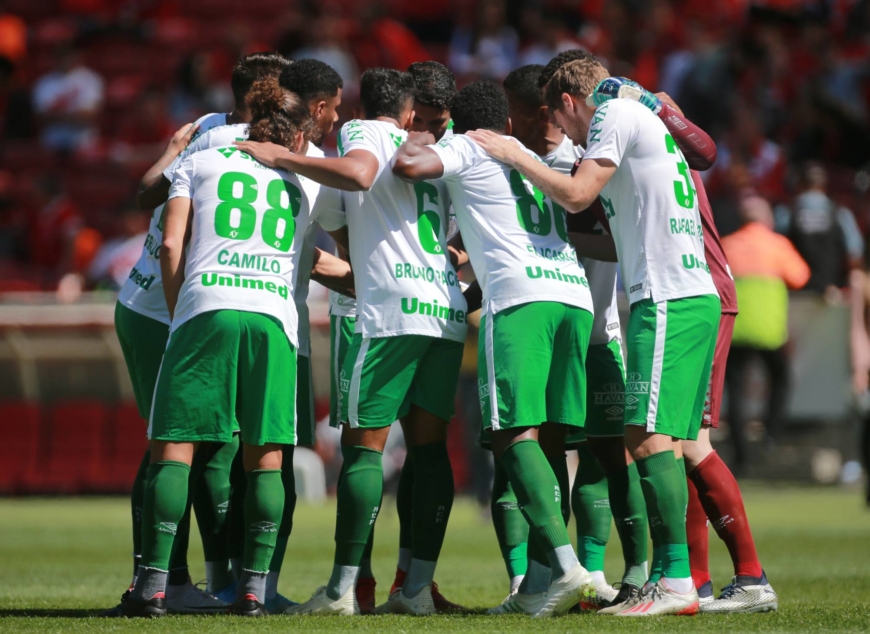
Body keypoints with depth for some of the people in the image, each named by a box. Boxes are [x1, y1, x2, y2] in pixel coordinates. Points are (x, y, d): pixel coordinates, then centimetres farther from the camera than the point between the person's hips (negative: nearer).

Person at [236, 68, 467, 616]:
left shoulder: (362, 133, 3)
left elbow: (358, 174, -19)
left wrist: (283, 158, -11)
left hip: (393, 311, -6)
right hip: (448, 310, 6)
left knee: (364, 444, -4)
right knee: (429, 446, 7)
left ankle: (343, 588, -6)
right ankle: (419, 587, 4)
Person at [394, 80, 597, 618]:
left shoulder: (466, 149, 9)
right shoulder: (535, 159, 30)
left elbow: (407, 165, -7)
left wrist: (417, 141, 16)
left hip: (519, 296, -6)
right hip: (575, 294, 6)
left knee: (515, 435, -11)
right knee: (549, 440, 5)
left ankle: (564, 562, -26)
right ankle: (539, 584, 0)